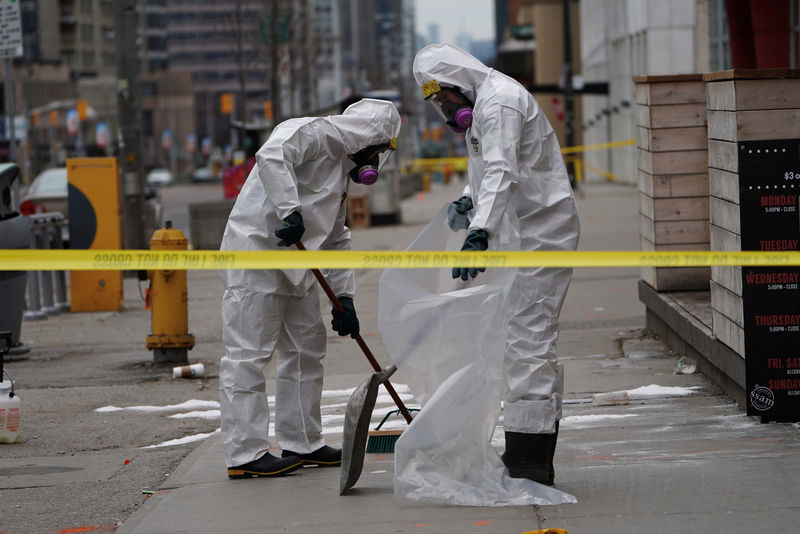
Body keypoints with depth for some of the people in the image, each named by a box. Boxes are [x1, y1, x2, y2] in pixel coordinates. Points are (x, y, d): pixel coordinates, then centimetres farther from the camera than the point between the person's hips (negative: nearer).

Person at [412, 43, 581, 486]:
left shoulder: (500, 100, -17)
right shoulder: (481, 102, 17)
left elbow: (502, 172, -30)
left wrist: (481, 232, -41)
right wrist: (469, 199, 9)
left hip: (540, 233, -11)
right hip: (526, 234, 11)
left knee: (529, 340, -13)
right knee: (535, 339, 13)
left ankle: (529, 462, -14)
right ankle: (534, 459, 20)